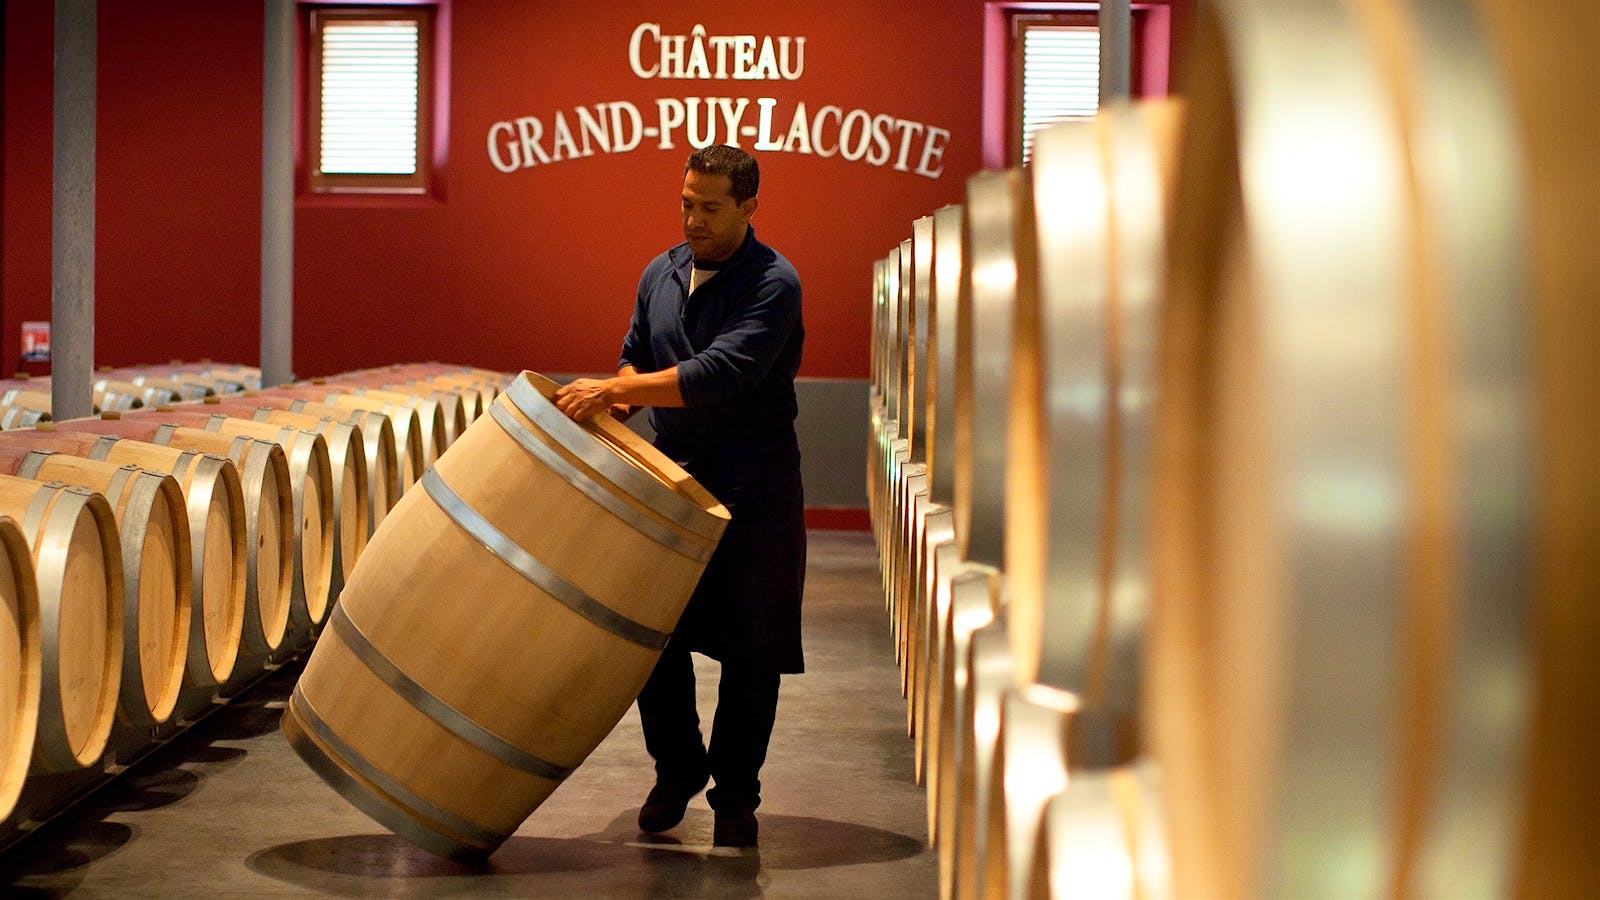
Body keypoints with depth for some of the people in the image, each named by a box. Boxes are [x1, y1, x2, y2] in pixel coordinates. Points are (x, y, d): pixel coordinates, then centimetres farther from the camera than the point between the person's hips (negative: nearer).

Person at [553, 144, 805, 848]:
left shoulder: (774, 283, -14)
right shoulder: (660, 275, 8)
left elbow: (722, 375, -25)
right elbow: (636, 360, 17)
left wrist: (614, 390, -26)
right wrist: (612, 398, -6)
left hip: (752, 490, -5)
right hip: (672, 479, 5)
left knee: (750, 648, 2)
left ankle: (735, 794, 15)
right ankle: (676, 770, 24)